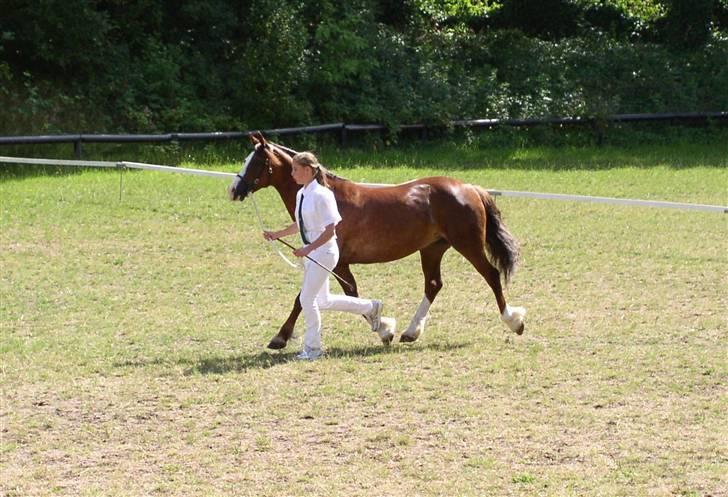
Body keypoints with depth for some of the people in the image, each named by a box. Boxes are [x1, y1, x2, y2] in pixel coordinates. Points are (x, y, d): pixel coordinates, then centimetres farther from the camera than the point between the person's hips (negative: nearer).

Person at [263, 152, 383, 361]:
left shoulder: (321, 195, -19)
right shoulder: (301, 195, 6)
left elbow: (330, 229, -21)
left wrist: (309, 249, -27)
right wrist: (277, 234, 11)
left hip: (324, 251, -9)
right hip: (310, 252, 9)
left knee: (307, 298, -7)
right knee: (323, 301, 16)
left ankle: (312, 347, 6)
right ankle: (370, 307, 33)